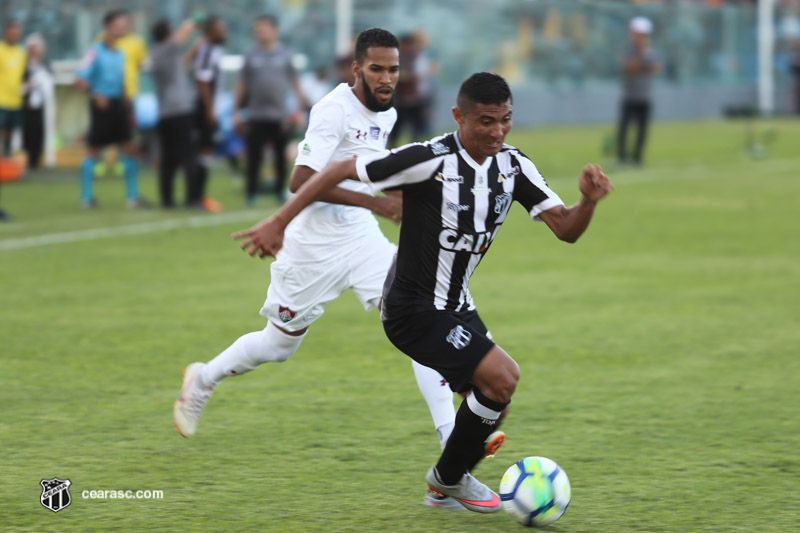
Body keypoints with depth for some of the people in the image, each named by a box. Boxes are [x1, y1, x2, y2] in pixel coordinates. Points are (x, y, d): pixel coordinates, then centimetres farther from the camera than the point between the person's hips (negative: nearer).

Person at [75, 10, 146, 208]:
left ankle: (132, 196, 5)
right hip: (102, 105, -7)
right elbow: (80, 81, -14)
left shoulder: (119, 54, 11)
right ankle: (86, 196, 11)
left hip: (118, 104, 7)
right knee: (94, 151, 1)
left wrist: (125, 101, 19)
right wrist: (96, 94, -28)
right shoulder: (95, 52, -10)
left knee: (130, 148, 0)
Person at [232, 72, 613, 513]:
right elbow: (340, 170, -18)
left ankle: (449, 482, 36)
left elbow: (565, 229, -5)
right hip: (413, 308, -8)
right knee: (501, 377, -19)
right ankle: (450, 476, 2)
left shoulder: (514, 167, -4)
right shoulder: (430, 161, -24)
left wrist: (589, 201, -28)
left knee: (496, 393, 14)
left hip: (456, 306, 8)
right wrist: (279, 223, -18)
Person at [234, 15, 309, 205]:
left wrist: (301, 108, 0)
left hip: (280, 116, 0)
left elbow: (294, 82, 7)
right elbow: (242, 84, 11)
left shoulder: (285, 55, 5)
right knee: (254, 156, -1)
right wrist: (236, 111, 7)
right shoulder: (251, 57, 7)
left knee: (281, 156, 4)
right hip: (256, 116, 0)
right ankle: (251, 193, 5)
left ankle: (280, 190, 14)